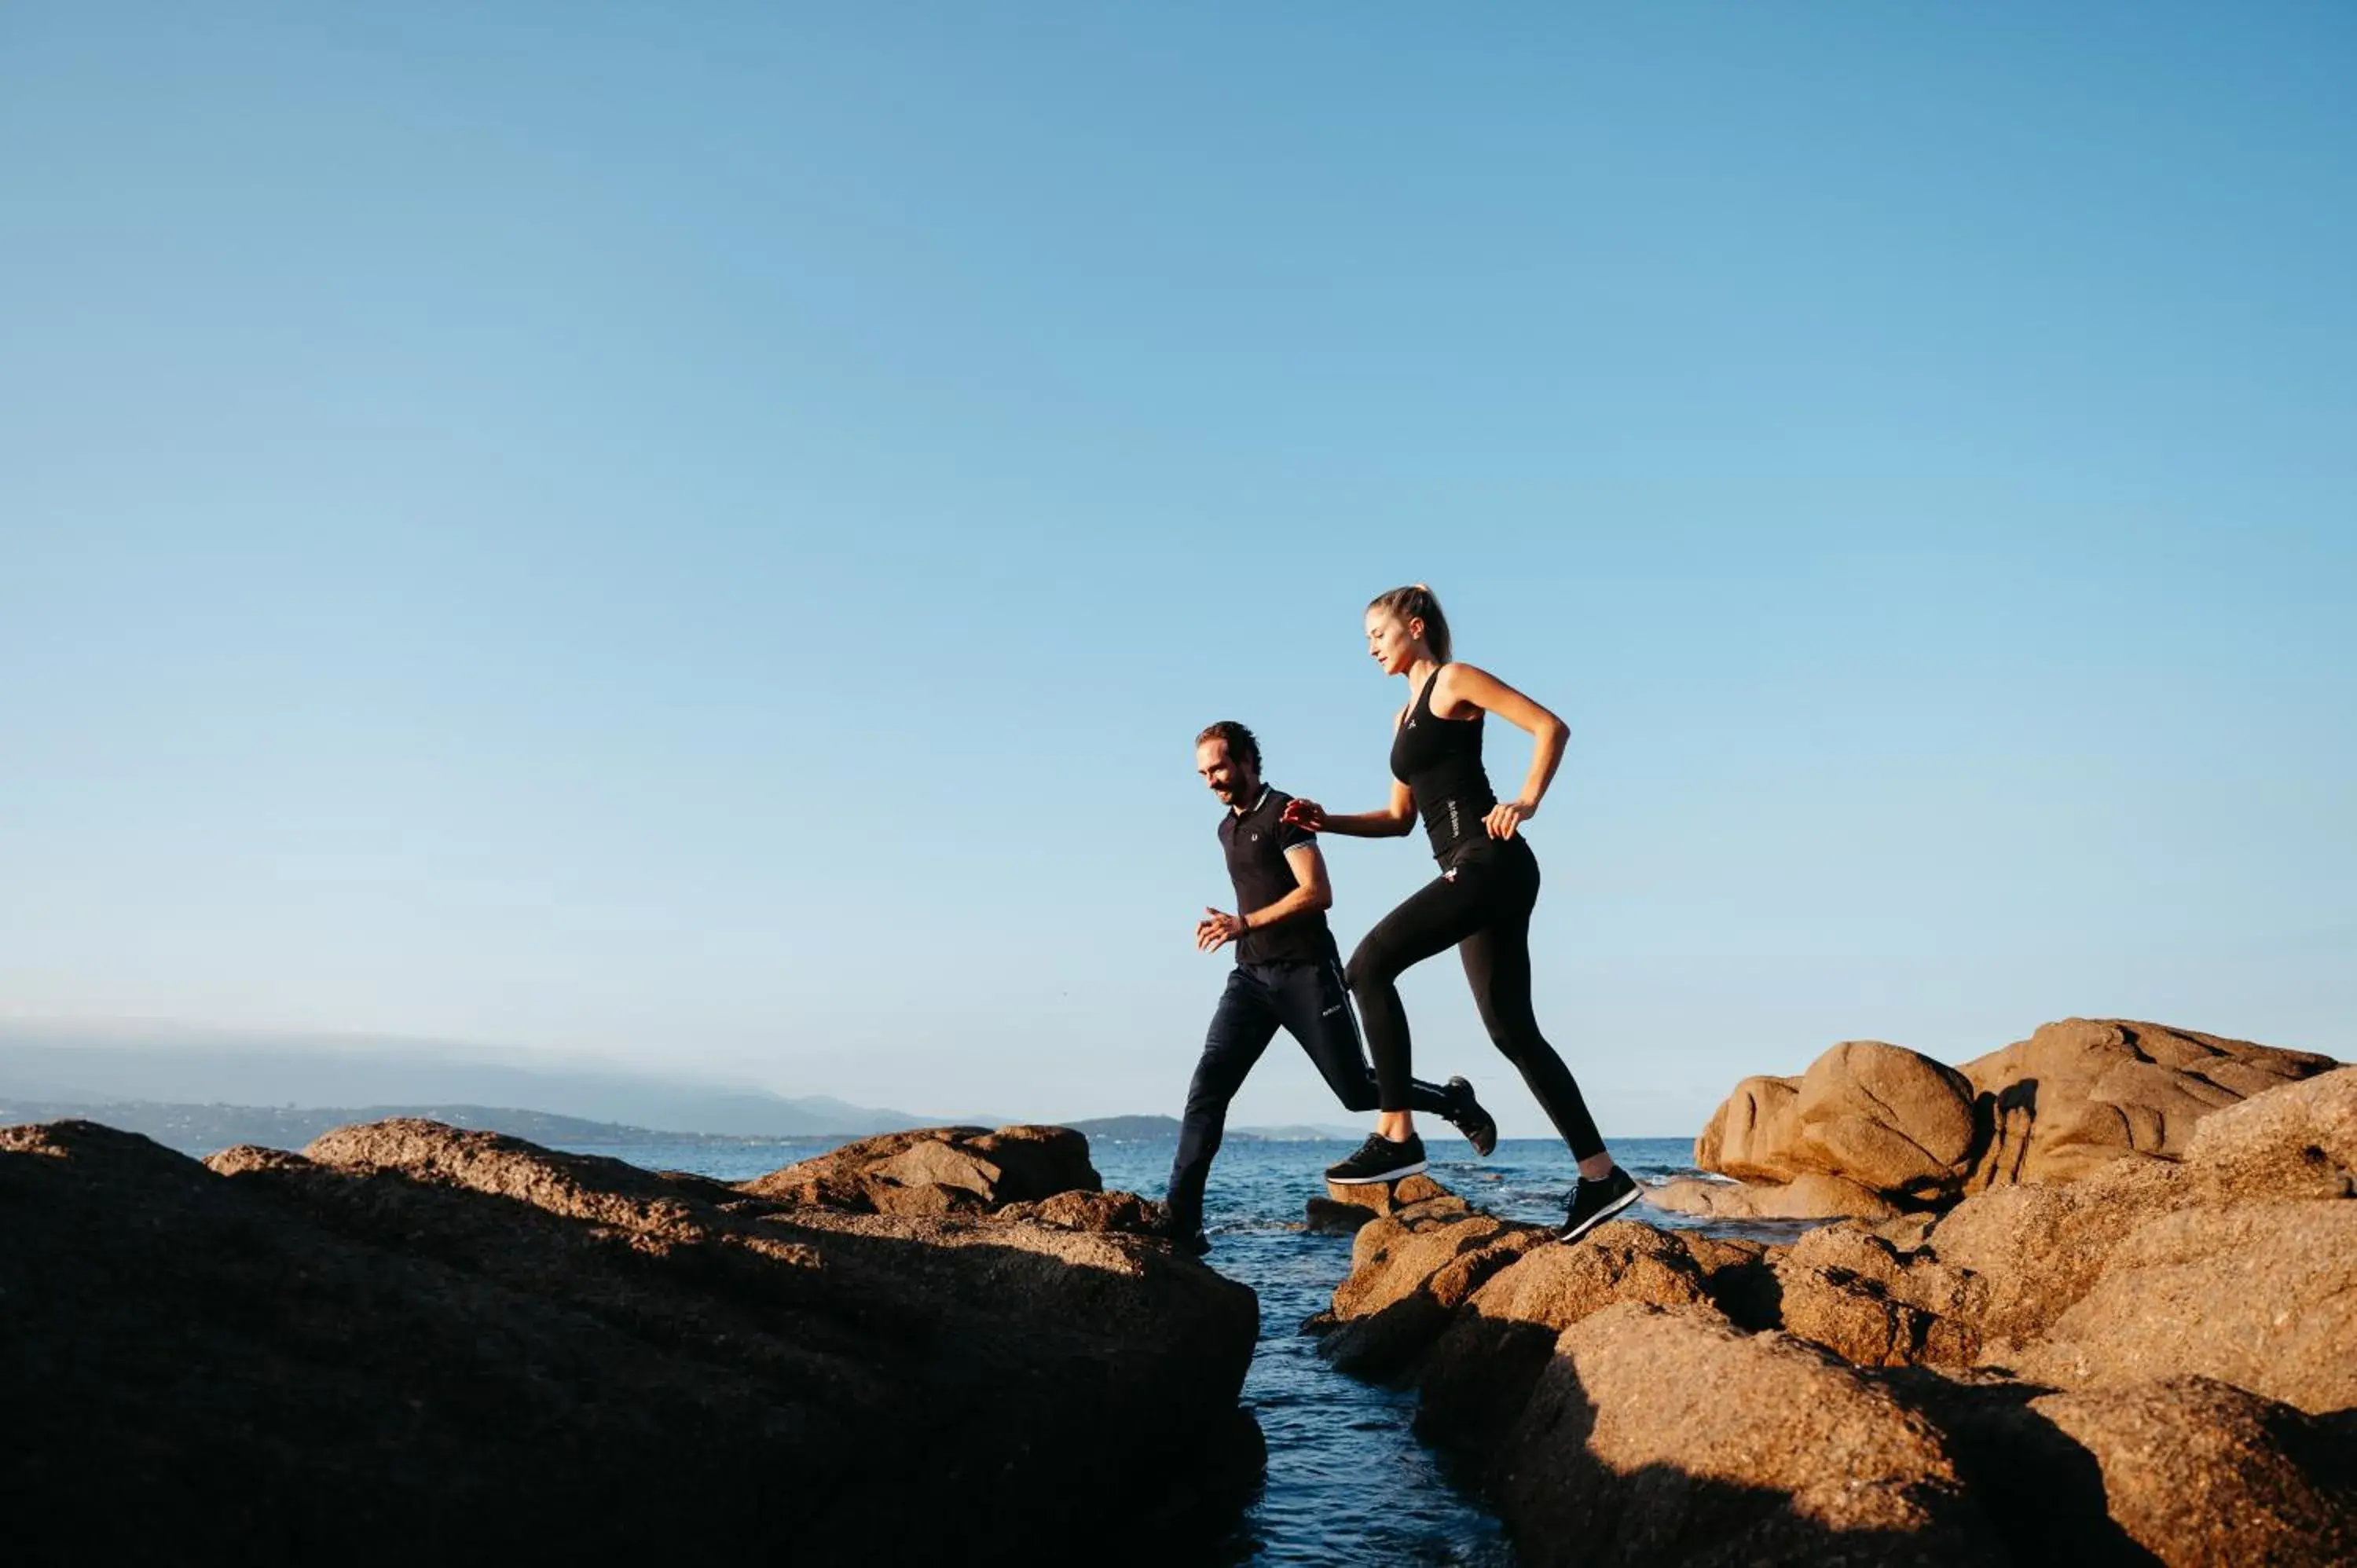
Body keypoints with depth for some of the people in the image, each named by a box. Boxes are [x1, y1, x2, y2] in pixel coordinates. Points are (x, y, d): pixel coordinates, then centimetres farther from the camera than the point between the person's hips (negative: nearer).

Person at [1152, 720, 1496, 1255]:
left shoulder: (1282, 813, -7)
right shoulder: (1227, 829, 18)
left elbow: (1317, 892, -17)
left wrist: (1245, 923, -23)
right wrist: (1226, 925, 12)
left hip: (1306, 971, -6)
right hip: (1251, 976, 7)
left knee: (1357, 1091, 0)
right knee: (1208, 1083, -12)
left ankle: (1454, 1101, 27)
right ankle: (1181, 1220, -17)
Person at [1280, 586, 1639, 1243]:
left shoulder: (1455, 681, 0)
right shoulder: (1406, 716, 24)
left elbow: (1551, 726, -9)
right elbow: (1400, 818, 26)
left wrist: (1526, 802, -20)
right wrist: (1328, 822, 13)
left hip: (1489, 861, -9)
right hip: (1474, 873, 9)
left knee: (1371, 963, -17)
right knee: (1512, 1030, 6)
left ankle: (1396, 1134, -16)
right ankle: (1600, 1175, 10)